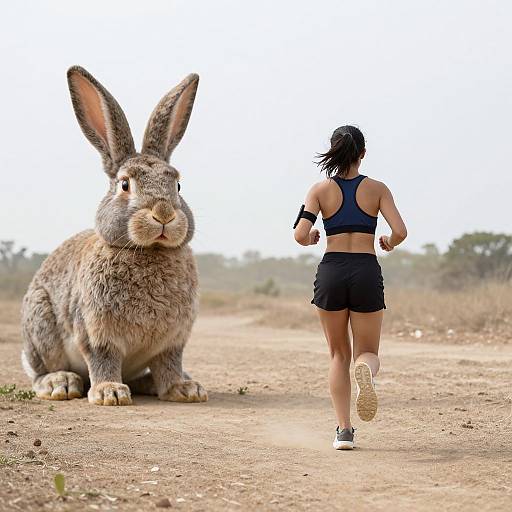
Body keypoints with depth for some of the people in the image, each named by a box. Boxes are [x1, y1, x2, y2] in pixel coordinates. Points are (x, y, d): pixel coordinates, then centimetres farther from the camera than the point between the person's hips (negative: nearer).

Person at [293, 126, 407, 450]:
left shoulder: (321, 189, 2)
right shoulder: (377, 189, 2)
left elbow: (301, 235, -8)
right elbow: (400, 232, -8)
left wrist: (311, 238, 15)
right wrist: (390, 243, 14)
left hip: (332, 271, 1)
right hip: (367, 271, -1)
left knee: (339, 354, 15)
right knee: (368, 352, 11)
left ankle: (344, 430, 6)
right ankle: (365, 370, -29)